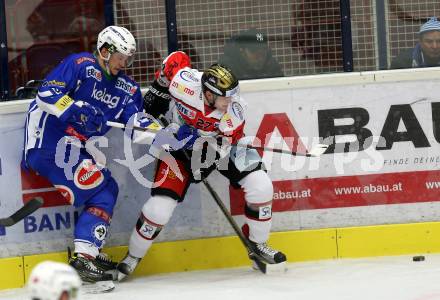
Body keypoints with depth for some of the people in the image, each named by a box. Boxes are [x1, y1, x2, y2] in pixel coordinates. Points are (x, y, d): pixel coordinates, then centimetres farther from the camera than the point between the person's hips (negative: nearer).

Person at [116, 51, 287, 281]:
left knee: (261, 186, -13)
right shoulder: (184, 83, -33)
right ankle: (133, 256, 12)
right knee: (159, 207, -13)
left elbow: (235, 140, -10)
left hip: (217, 144, 2)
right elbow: (175, 59, -11)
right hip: (179, 147, -2)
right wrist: (157, 92, -4)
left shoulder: (234, 110, -26)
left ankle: (258, 243, 10)